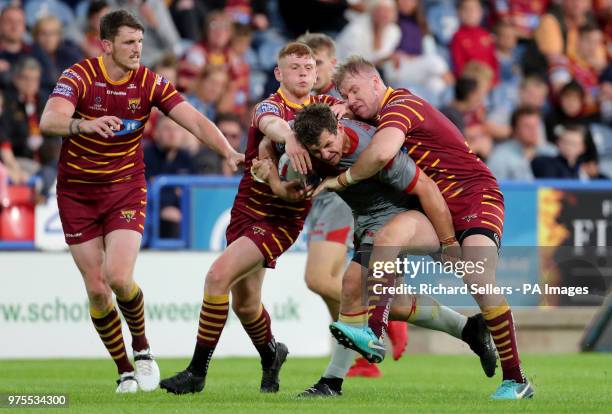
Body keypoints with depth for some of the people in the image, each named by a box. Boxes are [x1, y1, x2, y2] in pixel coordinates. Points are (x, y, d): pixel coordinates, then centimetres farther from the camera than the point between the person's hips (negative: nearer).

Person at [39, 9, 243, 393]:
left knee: (119, 279, -18)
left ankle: (142, 348, 9)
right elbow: (49, 120, -31)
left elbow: (195, 120, -14)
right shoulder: (79, 76, -15)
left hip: (126, 188, 0)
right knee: (96, 288, -1)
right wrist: (85, 124, -52)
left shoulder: (150, 83, -7)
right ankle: (125, 371, 14)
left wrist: (230, 152, -31)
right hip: (77, 192, 0)